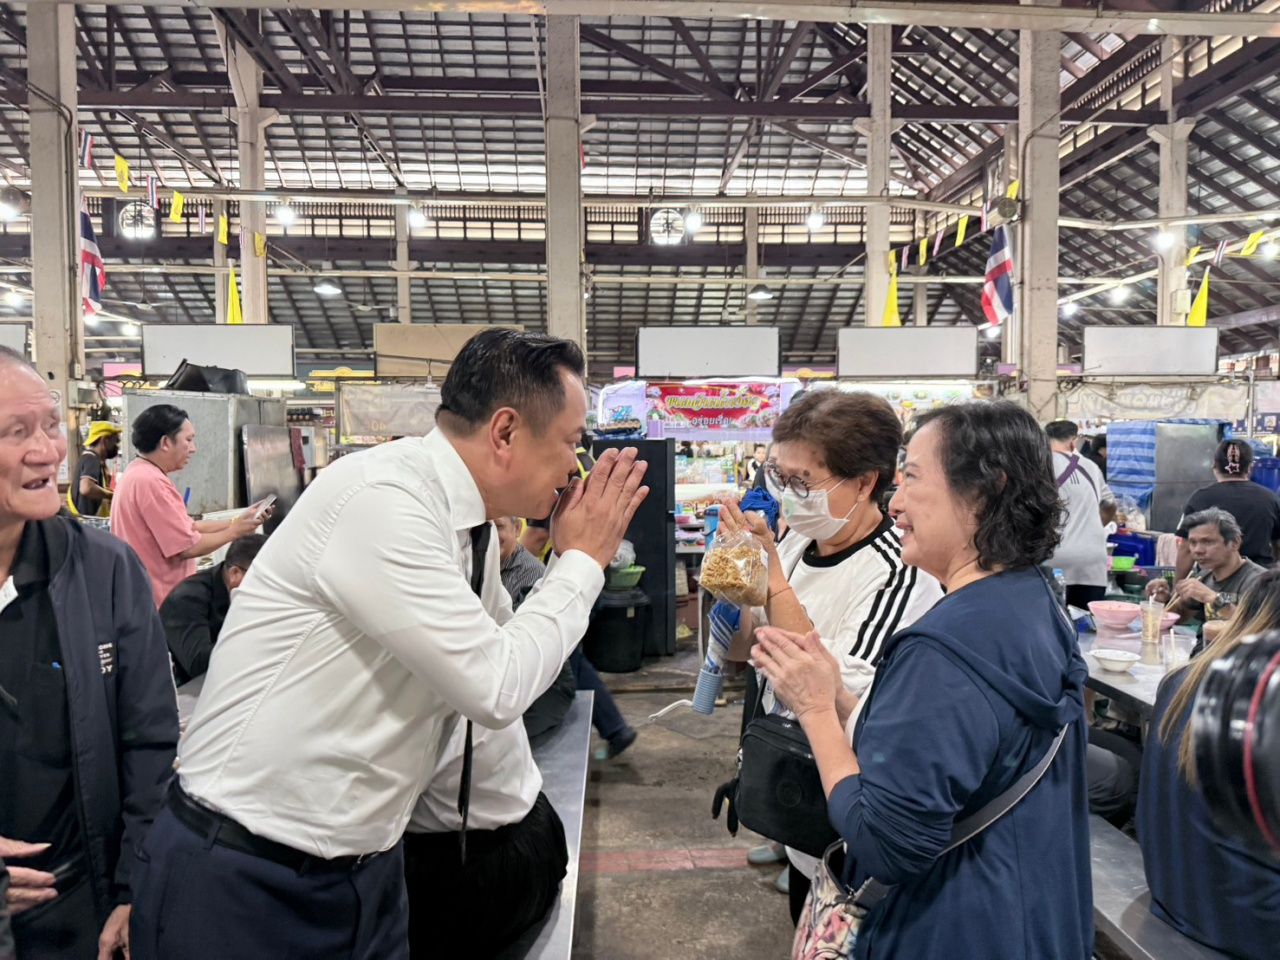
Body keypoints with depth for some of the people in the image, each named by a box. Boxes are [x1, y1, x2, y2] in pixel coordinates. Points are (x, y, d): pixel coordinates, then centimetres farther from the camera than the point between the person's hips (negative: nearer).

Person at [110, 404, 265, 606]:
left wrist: (235, 522, 5)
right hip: (158, 603, -10)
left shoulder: (141, 473, 11)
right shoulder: (150, 481, -21)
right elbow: (188, 547, -21)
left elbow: (185, 526, 11)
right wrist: (234, 531, -8)